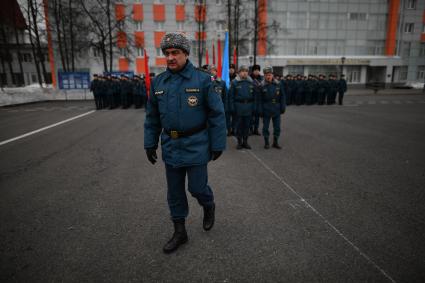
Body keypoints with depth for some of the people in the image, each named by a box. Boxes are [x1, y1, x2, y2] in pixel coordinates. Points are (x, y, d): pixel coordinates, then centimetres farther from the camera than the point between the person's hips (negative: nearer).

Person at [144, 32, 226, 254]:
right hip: (170, 146, 4)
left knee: (197, 187, 3)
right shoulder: (158, 82, 3)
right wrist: (150, 144, 7)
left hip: (196, 146, -4)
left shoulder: (202, 80, -9)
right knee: (175, 192, 13)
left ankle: (209, 206, 39)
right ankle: (179, 232, 32)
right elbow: (152, 117, 10)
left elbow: (217, 114, -7)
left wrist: (217, 145, -8)